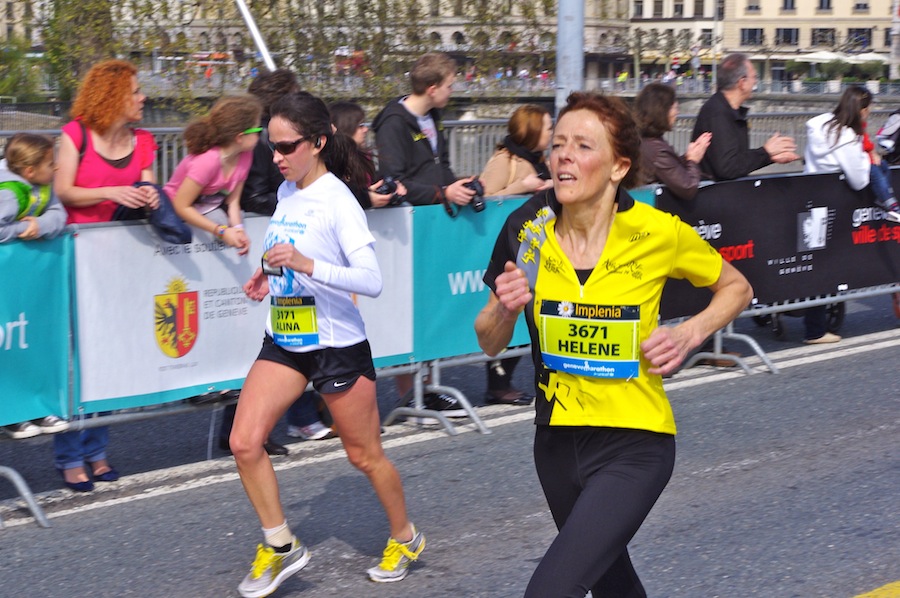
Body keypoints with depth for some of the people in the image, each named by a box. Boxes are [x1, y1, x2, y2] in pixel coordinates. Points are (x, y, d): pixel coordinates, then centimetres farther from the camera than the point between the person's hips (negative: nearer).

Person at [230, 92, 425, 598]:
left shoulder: (337, 200, -18)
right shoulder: (286, 192, 5)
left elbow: (372, 281, -27)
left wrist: (306, 265, -38)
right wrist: (270, 277, 6)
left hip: (336, 344, -7)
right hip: (283, 342, 7)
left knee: (364, 454, 8)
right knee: (245, 442, -7)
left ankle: (405, 538, 32)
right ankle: (281, 547, 9)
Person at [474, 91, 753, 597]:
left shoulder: (659, 233, -15)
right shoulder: (526, 229, -7)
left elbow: (737, 287, 4)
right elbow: (491, 344, 3)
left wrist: (689, 333, -13)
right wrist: (504, 309, -19)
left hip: (634, 445, -4)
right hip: (558, 438, 5)